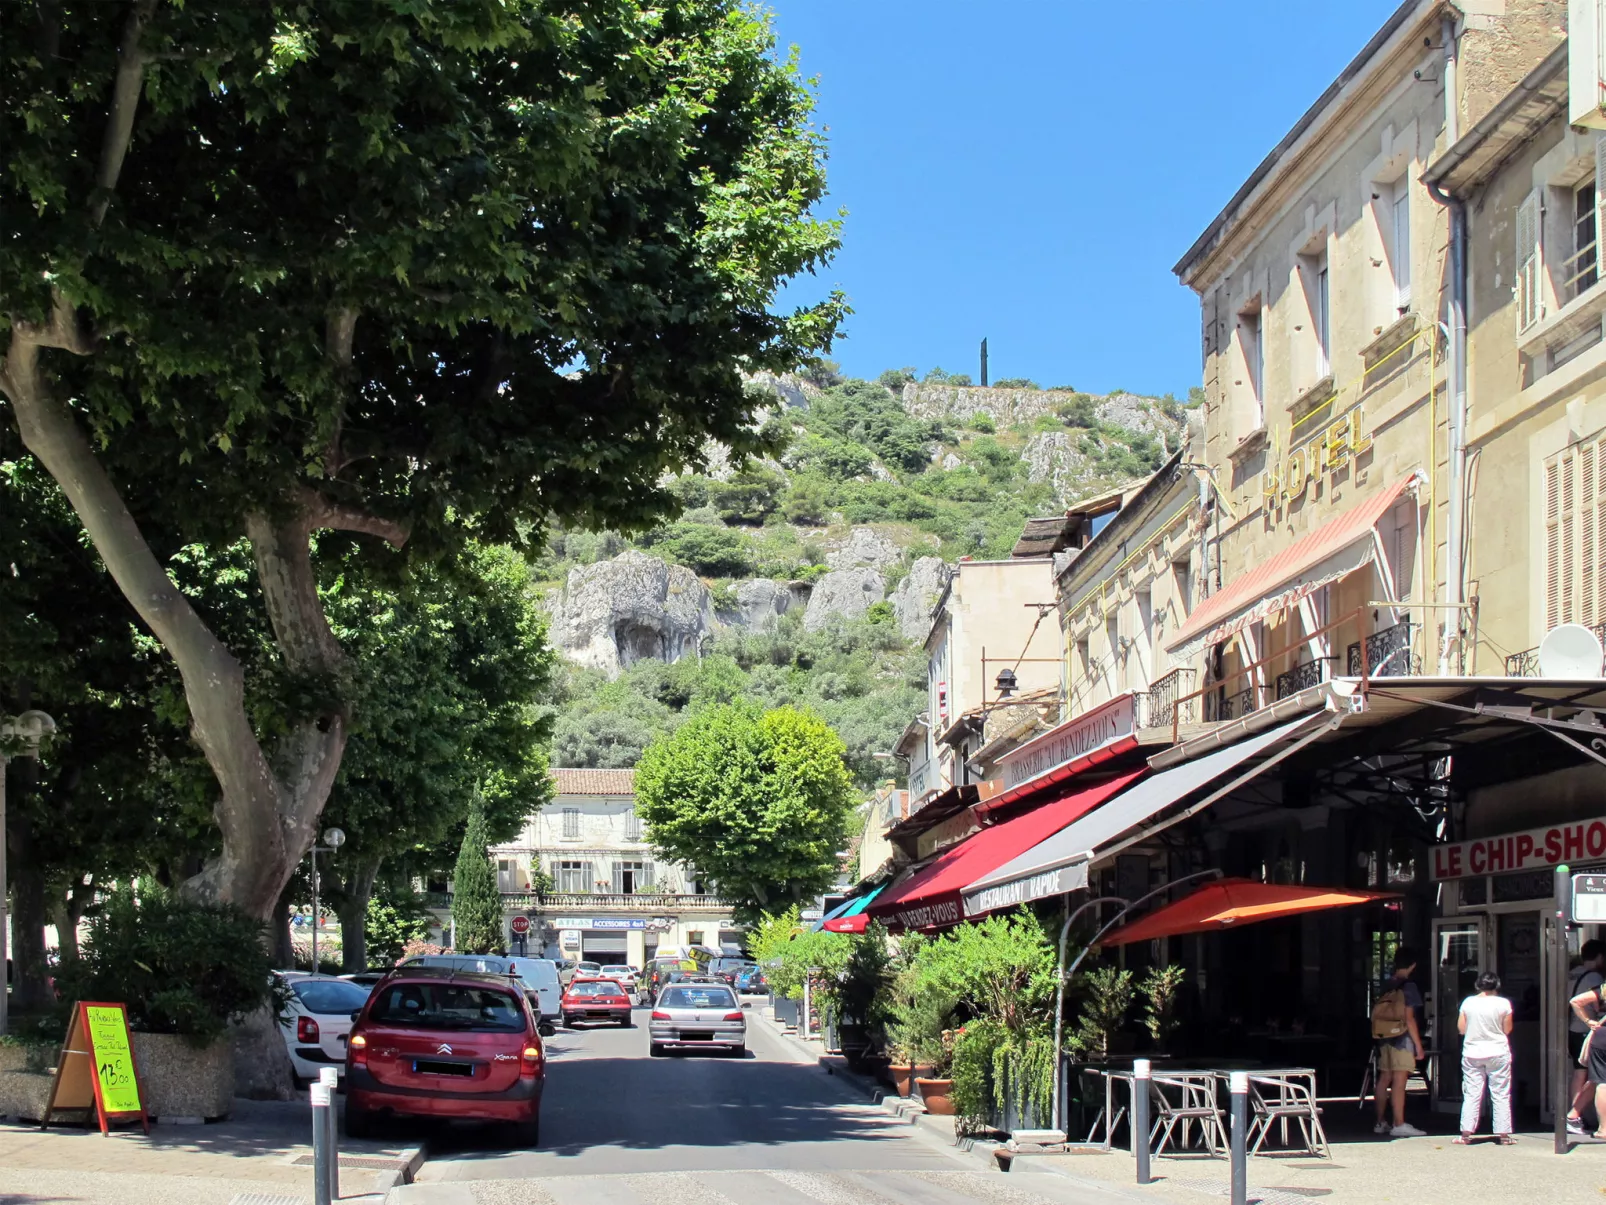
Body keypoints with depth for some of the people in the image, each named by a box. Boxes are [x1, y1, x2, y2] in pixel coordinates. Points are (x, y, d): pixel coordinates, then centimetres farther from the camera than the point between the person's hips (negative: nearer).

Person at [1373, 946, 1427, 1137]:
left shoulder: (1386, 985, 10)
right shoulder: (1408, 987, -10)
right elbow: (1409, 1018, -14)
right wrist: (1418, 1044, -11)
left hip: (1384, 1037, 7)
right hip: (1402, 1038, -7)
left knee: (1384, 1079, 11)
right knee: (1399, 1081, -9)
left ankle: (1381, 1123, 16)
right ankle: (1399, 1125, -11)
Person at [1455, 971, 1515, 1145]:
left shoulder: (1468, 1002, -3)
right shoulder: (1503, 1004, -7)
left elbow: (1461, 1028, 3)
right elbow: (1507, 1029, -1)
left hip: (1472, 1053, 1)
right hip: (1498, 1052, -1)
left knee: (1471, 1094, 4)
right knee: (1501, 1094, 6)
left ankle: (1466, 1134, 0)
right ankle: (1503, 1134, 7)